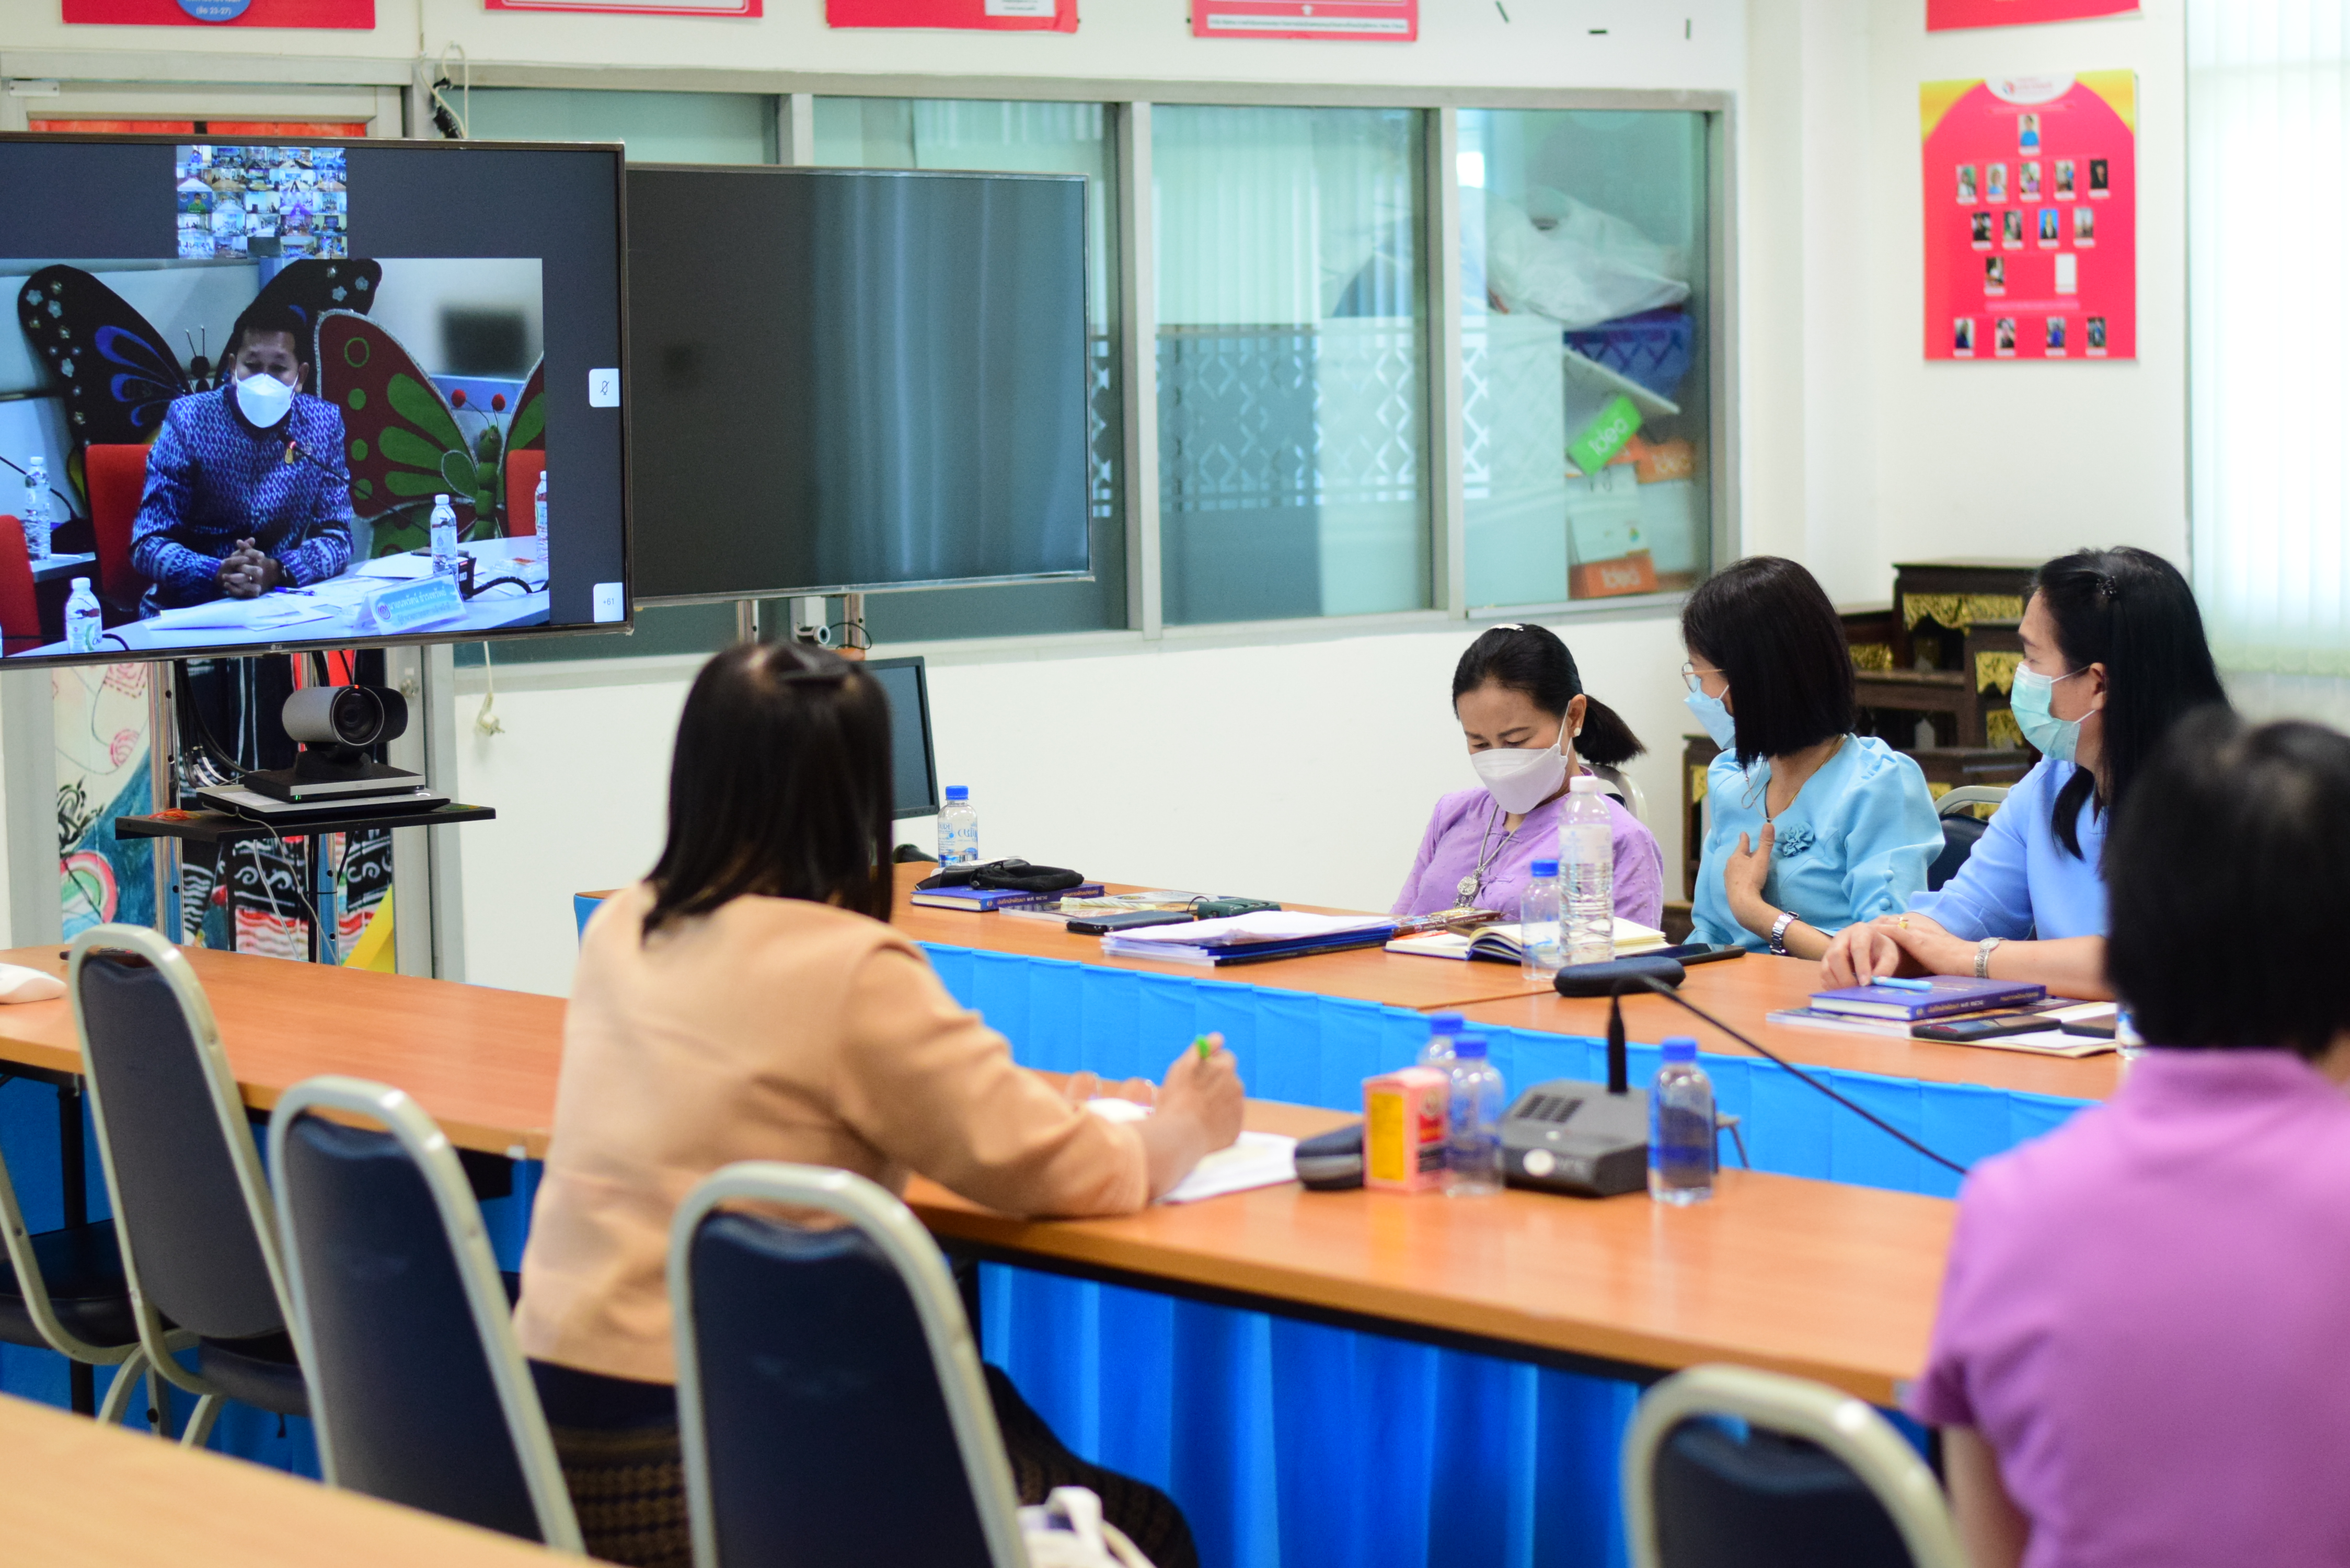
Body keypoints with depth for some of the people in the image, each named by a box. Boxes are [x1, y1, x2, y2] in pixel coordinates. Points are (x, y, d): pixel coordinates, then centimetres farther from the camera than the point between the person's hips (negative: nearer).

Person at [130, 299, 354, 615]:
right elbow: (148, 545, -11)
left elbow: (335, 537, -1)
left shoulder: (324, 423, -1)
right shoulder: (189, 420, -8)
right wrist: (218, 574, -30)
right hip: (190, 607, -1)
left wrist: (275, 572, -22)